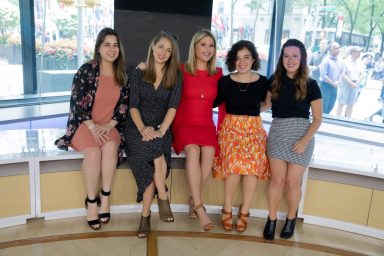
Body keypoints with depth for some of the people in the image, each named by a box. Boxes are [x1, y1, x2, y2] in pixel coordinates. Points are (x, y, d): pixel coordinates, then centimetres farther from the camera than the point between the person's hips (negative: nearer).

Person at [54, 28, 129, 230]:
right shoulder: (86, 70, -5)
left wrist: (109, 125, -11)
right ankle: (91, 200, -15)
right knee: (93, 152, -31)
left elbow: (124, 104, 4)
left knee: (110, 147, -31)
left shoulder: (122, 74, 7)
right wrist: (92, 126, -18)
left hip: (110, 125, 3)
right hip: (84, 123, -2)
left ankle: (105, 196, -17)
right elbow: (76, 102, -9)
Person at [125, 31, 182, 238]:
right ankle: (163, 199, -14)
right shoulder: (138, 73, 4)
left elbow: (173, 106, -6)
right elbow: (133, 106, -3)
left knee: (153, 166, -27)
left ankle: (145, 215, -14)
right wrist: (142, 128, -20)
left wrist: (162, 130, -20)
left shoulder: (175, 76, 5)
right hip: (138, 127, 0)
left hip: (162, 128, 1)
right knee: (158, 159, -32)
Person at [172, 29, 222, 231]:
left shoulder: (218, 73, 9)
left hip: (206, 125, 3)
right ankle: (199, 208, -26)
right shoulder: (182, 70, 0)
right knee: (193, 151, -32)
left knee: (209, 152, -28)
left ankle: (193, 201, -11)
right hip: (184, 123, -2)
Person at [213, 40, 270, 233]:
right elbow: (213, 102, 6)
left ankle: (244, 211, -4)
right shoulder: (225, 81, 1)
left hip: (254, 128, 1)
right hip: (231, 126, -1)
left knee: (252, 165, -22)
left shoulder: (263, 82, 2)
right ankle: (227, 210, -4)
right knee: (235, 164, -24)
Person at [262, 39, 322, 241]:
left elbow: (317, 118, -3)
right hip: (277, 133, 2)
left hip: (300, 135, -2)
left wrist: (305, 140, -13)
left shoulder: (310, 84, -5)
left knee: (292, 182, 4)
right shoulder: (274, 80, 2)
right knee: (277, 179, 5)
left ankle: (291, 219, 28)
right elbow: (267, 104, 16)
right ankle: (272, 220, 20)